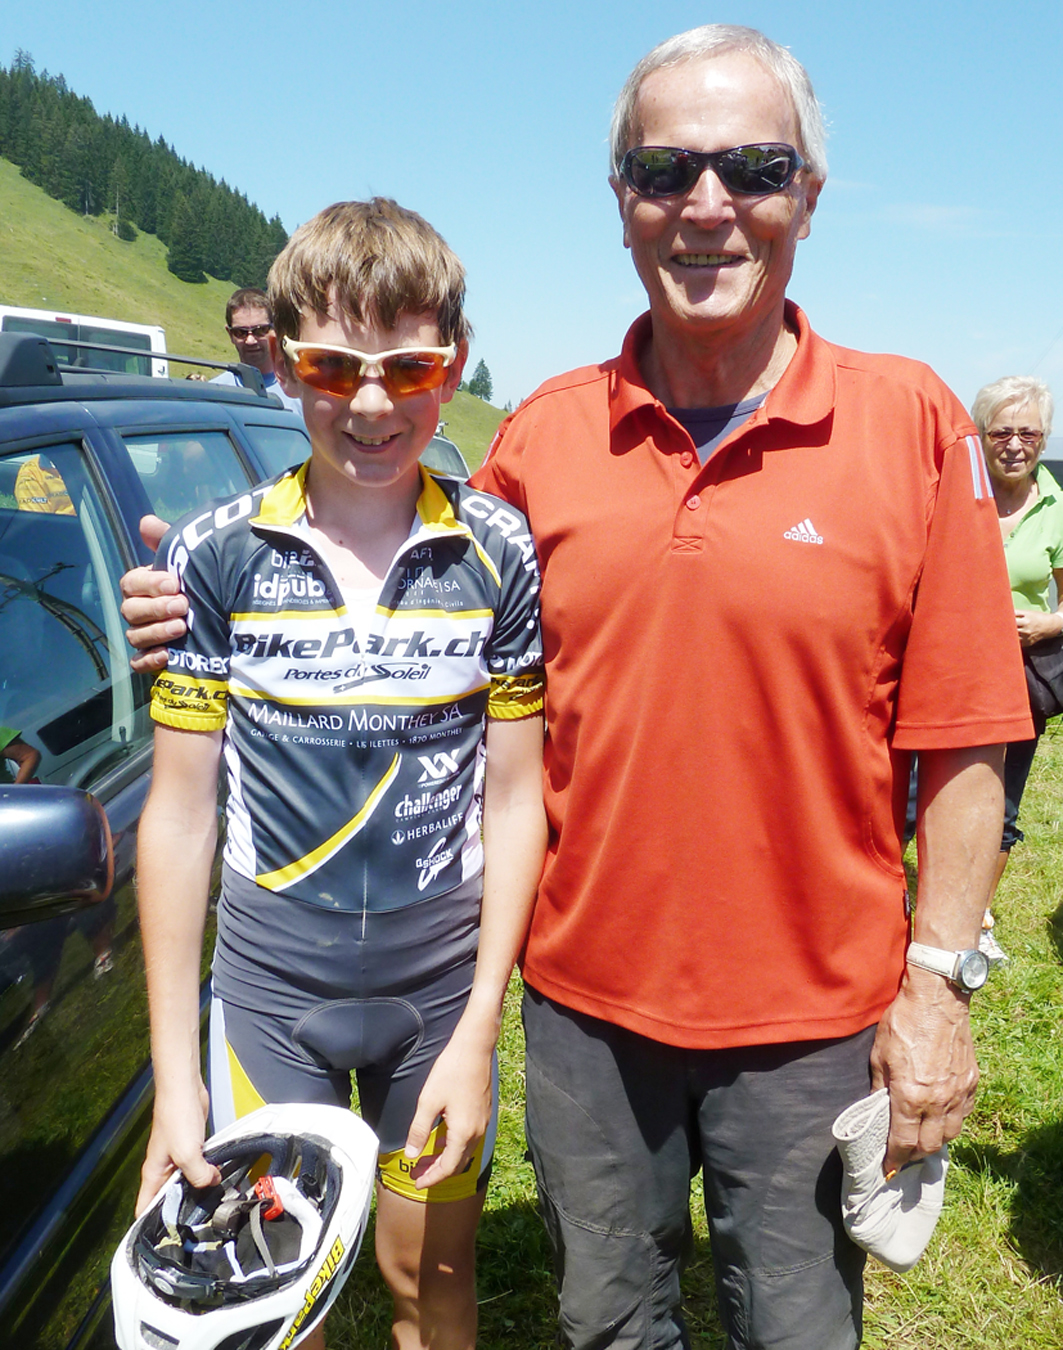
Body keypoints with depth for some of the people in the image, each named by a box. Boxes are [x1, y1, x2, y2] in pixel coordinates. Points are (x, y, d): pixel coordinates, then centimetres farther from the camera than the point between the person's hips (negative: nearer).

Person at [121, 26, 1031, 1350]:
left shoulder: (910, 420, -8)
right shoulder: (544, 435, -2)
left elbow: (961, 742, -7)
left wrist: (935, 982, -8)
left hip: (813, 1015, -1)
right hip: (585, 998, 2)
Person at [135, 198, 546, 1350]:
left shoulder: (502, 555, -8)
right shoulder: (214, 555, -9)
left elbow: (513, 797, -4)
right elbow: (180, 814, -5)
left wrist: (478, 1032, -8)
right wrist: (174, 1073, -5)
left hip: (443, 983, 1)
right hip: (269, 988, 0)